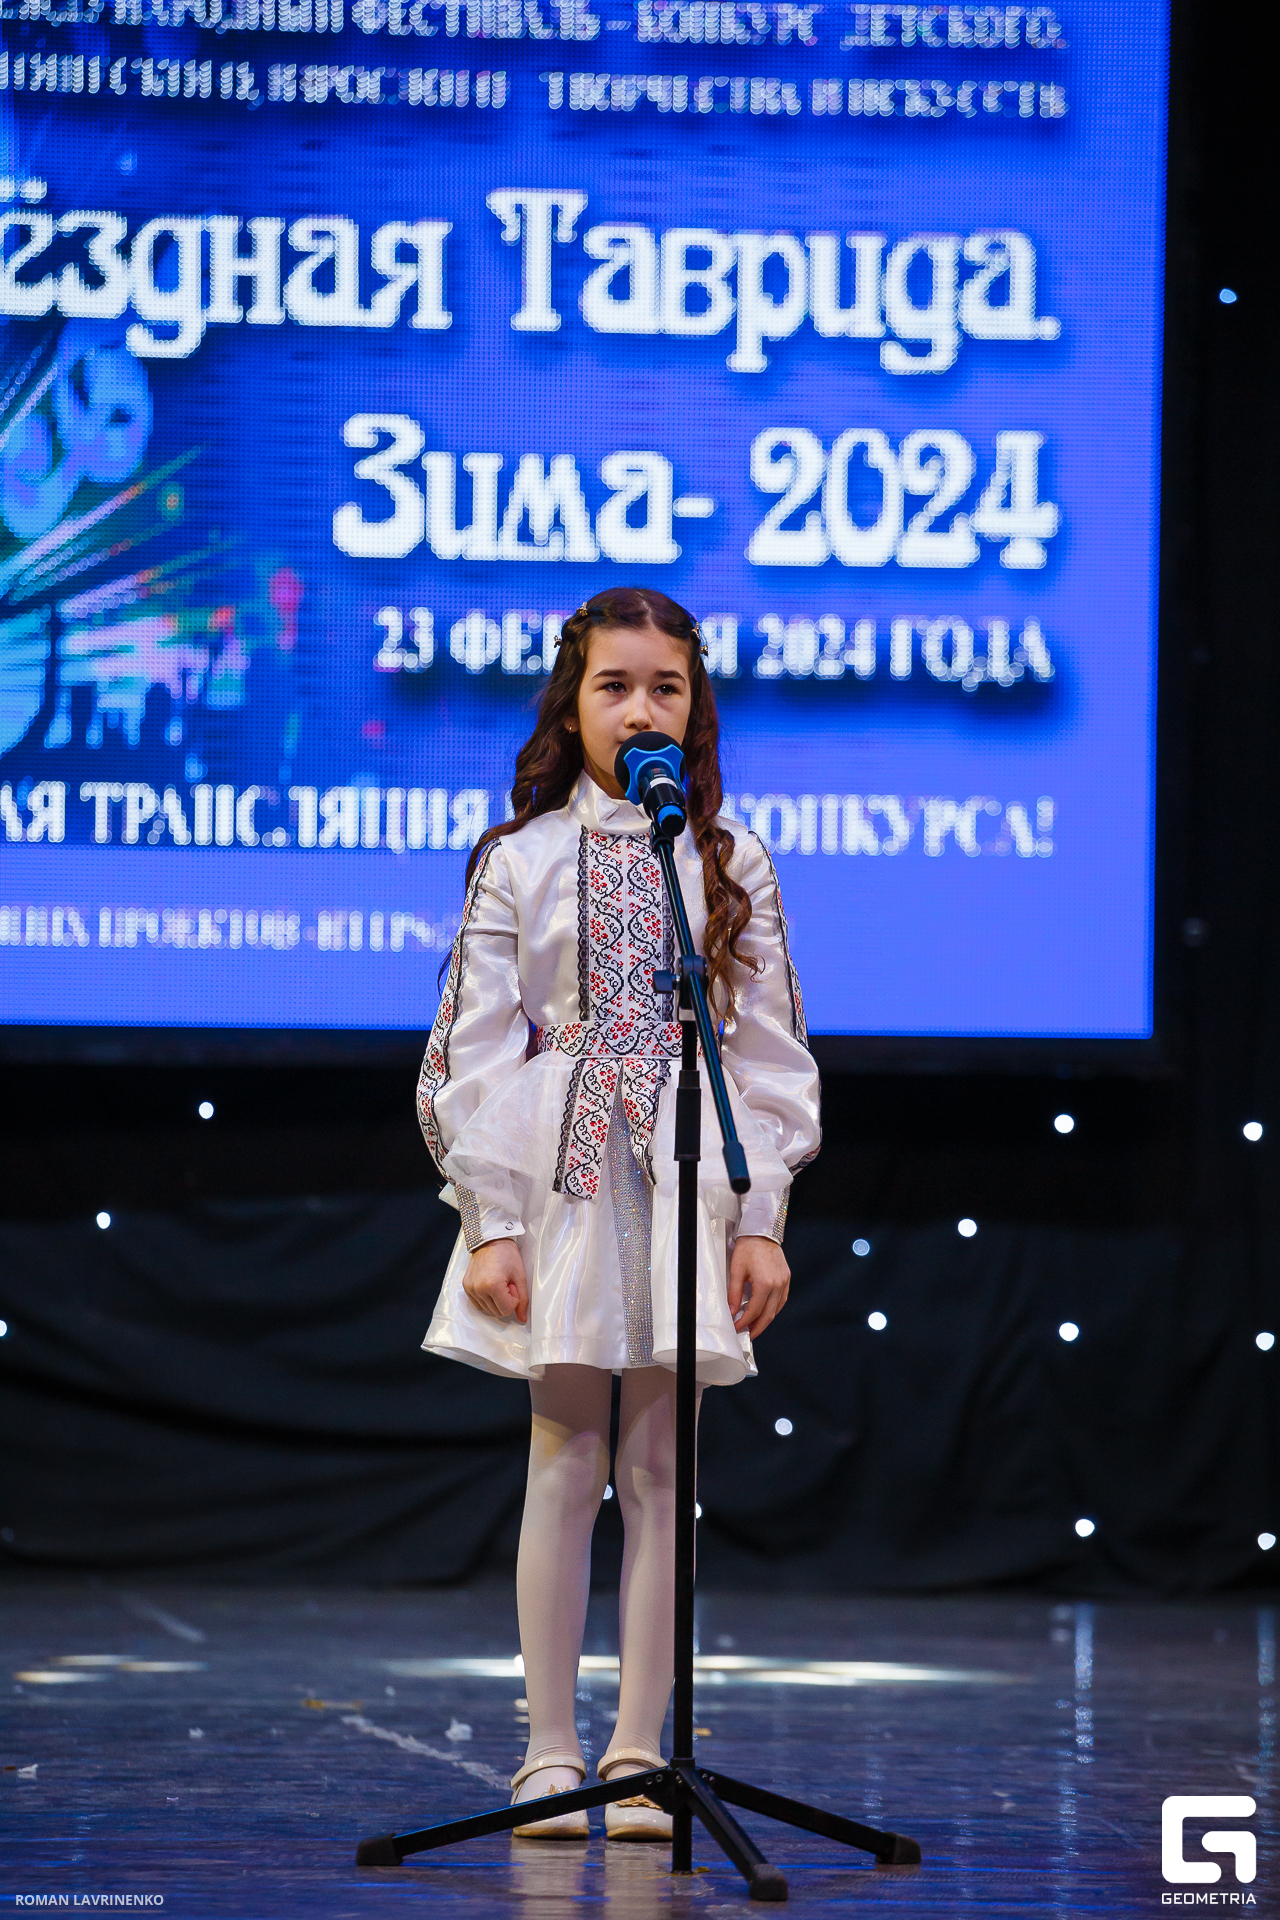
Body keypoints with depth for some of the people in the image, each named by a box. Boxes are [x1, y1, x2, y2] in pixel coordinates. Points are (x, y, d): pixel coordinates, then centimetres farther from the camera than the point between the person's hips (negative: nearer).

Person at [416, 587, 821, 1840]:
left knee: (660, 1470, 1)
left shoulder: (731, 866, 7)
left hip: (686, 1188, 1)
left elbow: (768, 1047, 6)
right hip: (560, 1183, -1)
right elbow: (477, 1046, 1)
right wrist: (490, 1220, -6)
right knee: (565, 1466, -1)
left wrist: (761, 1217, -1)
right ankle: (551, 1756, 3)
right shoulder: (520, 860, 3)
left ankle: (638, 1758, 6)